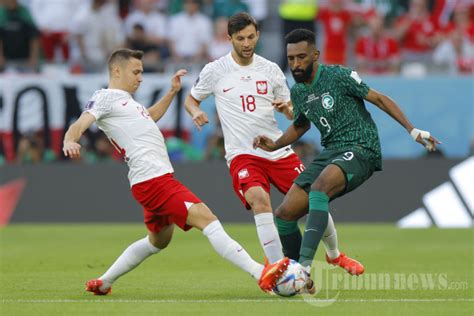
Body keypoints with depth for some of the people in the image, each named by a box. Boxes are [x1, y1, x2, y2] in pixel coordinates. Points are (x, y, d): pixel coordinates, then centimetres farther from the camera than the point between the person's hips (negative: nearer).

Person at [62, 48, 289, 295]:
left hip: (156, 180, 11)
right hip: (152, 180, -11)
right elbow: (80, 125, -18)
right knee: (206, 218, -20)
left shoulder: (123, 99, 25)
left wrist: (172, 92, 36)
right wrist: (69, 142, -39)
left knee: (158, 241, 26)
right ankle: (261, 274, -29)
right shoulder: (105, 98, -3)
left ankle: (103, 283, 31)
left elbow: (150, 116, 44)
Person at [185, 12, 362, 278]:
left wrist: (286, 107, -10)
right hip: (242, 154, -3)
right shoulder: (215, 71, 1)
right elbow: (191, 99, 15)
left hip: (278, 149, 3)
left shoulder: (270, 69, 7)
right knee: (259, 199, -31)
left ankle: (335, 254, 29)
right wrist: (196, 112, -8)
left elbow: (294, 115, 14)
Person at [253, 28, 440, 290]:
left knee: (318, 188, -37)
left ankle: (305, 266, -44)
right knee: (284, 214, -5)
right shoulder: (297, 92, 12)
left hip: (360, 150, -7)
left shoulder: (338, 76, -8)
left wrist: (413, 131, -9)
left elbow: (379, 99, -4)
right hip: (330, 152, 7)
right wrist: (275, 145, 15)